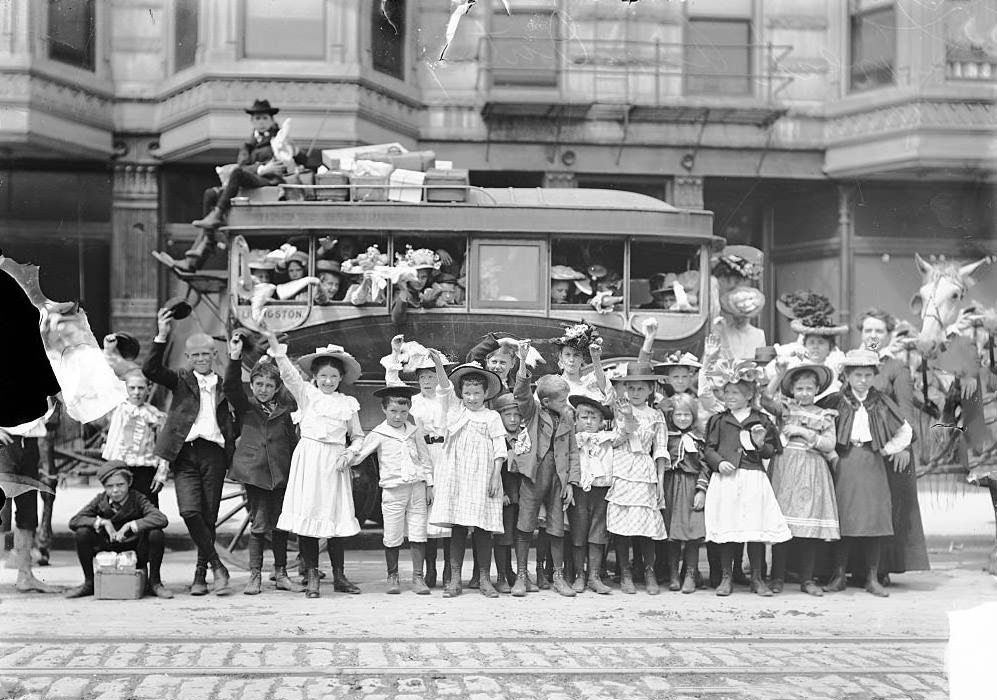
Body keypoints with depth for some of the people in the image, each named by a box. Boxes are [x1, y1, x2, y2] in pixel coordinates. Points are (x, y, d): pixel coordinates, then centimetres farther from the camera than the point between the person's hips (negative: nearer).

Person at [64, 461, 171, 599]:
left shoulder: (137, 499, -11)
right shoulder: (100, 500, -3)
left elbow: (162, 519, -28)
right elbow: (73, 521, -10)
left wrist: (131, 525, -35)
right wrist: (101, 522, -24)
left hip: (136, 553, -2)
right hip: (108, 552, 2)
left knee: (156, 534, -31)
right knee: (82, 533, -21)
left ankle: (154, 582, -8)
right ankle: (89, 582, -2)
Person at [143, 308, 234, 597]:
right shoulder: (181, 379, 10)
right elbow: (150, 370, -7)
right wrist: (162, 336, -16)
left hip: (213, 452, 2)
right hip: (185, 452, -2)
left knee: (209, 517, 2)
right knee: (190, 511, -18)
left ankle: (201, 574, 12)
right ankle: (217, 567, -8)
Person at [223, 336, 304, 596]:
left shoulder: (284, 409, 10)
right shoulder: (245, 406, 6)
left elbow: (292, 439, 12)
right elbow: (230, 386, -10)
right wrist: (235, 358, -23)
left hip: (281, 473, 2)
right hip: (254, 471, -2)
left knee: (280, 525, 6)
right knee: (258, 524, -2)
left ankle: (281, 574, 15)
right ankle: (255, 575, 5)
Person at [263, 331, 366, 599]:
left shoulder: (348, 403, 11)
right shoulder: (307, 394, 6)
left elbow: (358, 436, 16)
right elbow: (288, 373, -7)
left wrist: (349, 453, -4)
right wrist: (273, 342, -19)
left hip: (335, 462, 2)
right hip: (308, 458, -1)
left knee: (336, 516, 3)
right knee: (307, 515, -4)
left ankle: (339, 576, 13)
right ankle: (312, 577, 2)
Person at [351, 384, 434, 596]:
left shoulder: (415, 431, 9)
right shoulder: (378, 434, 0)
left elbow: (425, 459, 14)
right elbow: (358, 456, 2)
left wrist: (429, 486, 12)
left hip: (417, 488, 2)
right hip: (393, 490, -2)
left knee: (418, 534, 1)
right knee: (392, 537, 1)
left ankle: (418, 577, 6)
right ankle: (392, 576, 16)